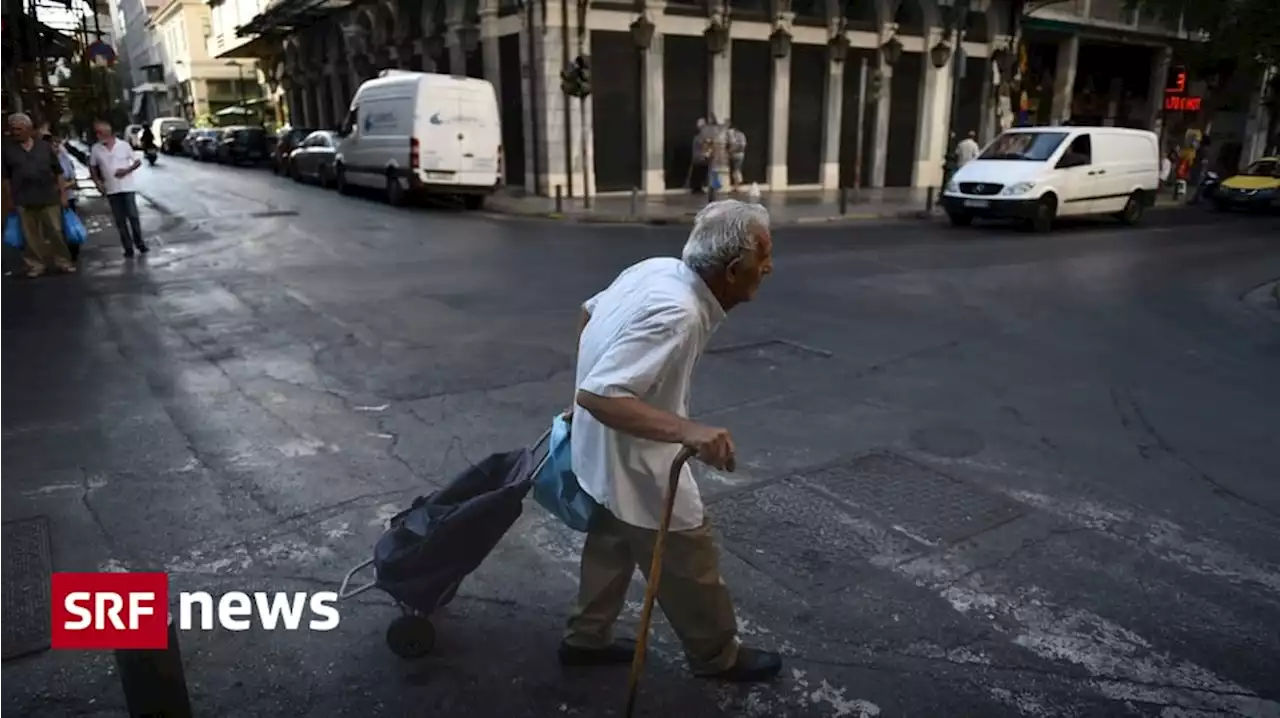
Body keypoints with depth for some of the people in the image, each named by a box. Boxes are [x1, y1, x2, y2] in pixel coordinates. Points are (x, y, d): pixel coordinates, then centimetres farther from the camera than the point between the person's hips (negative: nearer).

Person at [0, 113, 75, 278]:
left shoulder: (44, 146, 6)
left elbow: (58, 172, 8)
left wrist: (63, 194, 3)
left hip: (49, 197, 0)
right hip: (23, 200, 0)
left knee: (55, 232, 3)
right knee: (31, 235, 5)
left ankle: (62, 261, 11)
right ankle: (36, 264, 13)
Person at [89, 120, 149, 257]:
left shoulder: (123, 145, -5)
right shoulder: (95, 149, 1)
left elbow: (137, 162, 2)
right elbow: (92, 167, 12)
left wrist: (127, 170, -13)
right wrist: (98, 182, 0)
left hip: (127, 187, -2)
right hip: (111, 190, 2)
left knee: (133, 216, -4)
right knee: (120, 220, 4)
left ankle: (140, 243, 11)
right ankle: (128, 248, 9)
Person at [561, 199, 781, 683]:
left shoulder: (658, 269, -5)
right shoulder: (676, 314, -33)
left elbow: (590, 311, 11)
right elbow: (598, 395, -39)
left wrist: (595, 365, 24)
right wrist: (688, 431, -46)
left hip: (606, 451, 9)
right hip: (633, 461, -9)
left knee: (612, 544, 27)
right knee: (690, 565, 12)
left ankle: (587, 639, 44)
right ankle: (717, 656, 35)